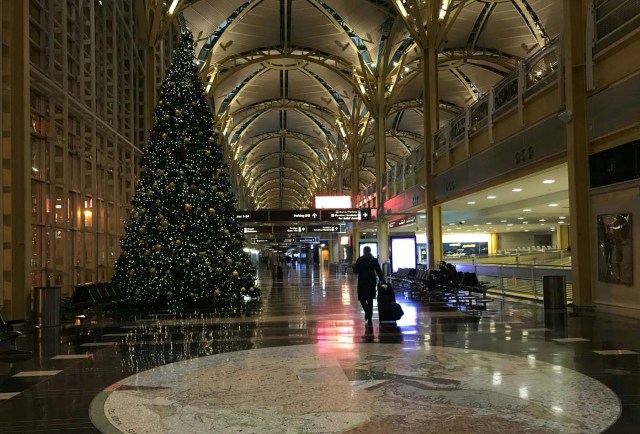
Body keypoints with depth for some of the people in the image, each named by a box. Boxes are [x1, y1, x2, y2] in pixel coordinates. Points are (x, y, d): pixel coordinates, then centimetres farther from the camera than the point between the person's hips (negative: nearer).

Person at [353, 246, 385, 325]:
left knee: (362, 298, 9)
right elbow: (379, 271, -1)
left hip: (362, 282, -2)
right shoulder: (374, 260, 2)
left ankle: (367, 311, -20)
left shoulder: (360, 259, -5)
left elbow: (355, 271, -6)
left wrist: (355, 266, 13)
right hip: (372, 281, 3)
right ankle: (369, 319, 11)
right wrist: (382, 280, 5)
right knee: (370, 299, 10)